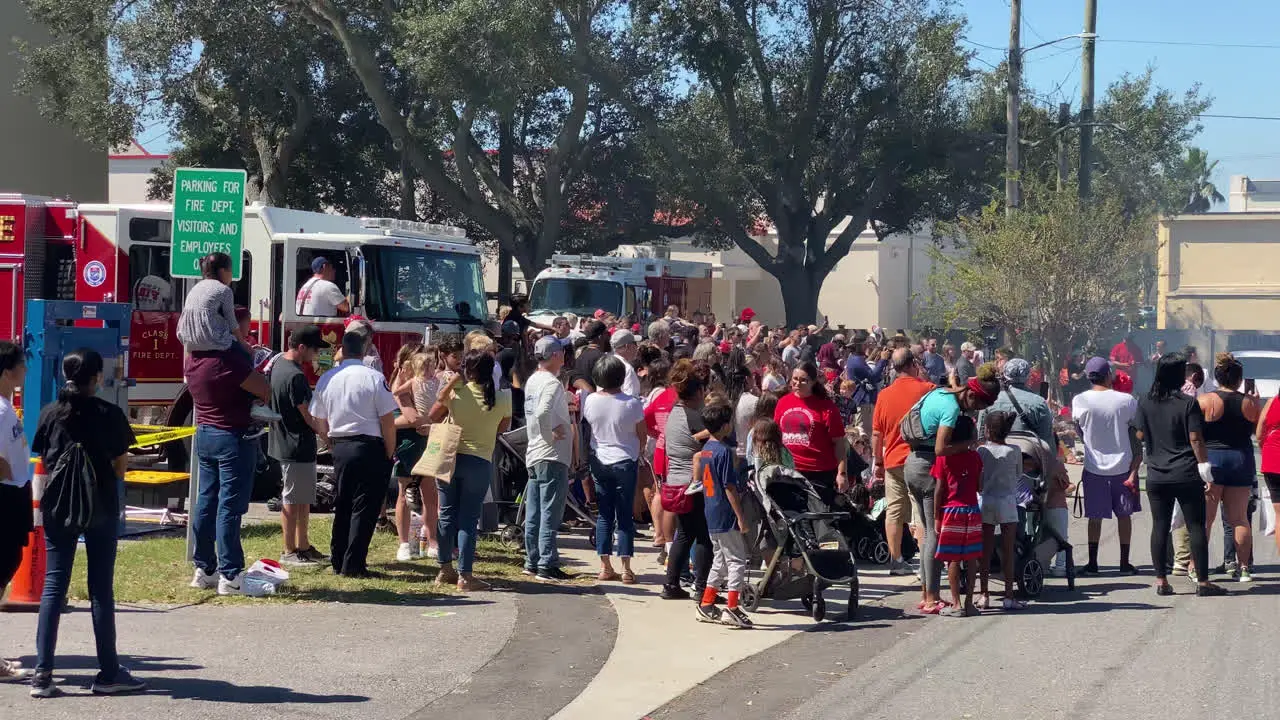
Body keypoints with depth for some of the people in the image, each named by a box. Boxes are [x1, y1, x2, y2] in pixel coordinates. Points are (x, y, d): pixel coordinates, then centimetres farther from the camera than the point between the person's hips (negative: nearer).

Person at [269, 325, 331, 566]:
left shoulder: (278, 364, 9)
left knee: (304, 499, 16)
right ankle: (289, 552, 5)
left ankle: (303, 546, 23)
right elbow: (308, 415, -20)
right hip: (297, 447, -10)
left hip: (284, 443, 10)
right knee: (292, 500, -2)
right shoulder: (295, 376, -22)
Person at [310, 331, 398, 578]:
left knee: (342, 506, 15)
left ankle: (338, 562, 20)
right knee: (364, 508, 0)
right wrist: (390, 453, 0)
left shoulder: (326, 379, 4)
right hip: (369, 447, -5)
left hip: (339, 447, 5)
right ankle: (353, 565, -3)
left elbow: (320, 423, 10)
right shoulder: (373, 378, -10)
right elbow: (387, 421, -11)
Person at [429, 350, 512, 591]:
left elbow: (433, 417, 6)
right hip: (479, 462, -1)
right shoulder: (502, 398, -7)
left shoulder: (455, 392, -8)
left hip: (450, 458, 1)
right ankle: (464, 575, -1)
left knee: (447, 514, 13)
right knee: (468, 518, 3)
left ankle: (446, 570, 22)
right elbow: (503, 428, 8)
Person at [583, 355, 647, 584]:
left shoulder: (591, 400, -8)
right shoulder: (631, 404, -16)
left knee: (604, 515, 10)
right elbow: (642, 436, -7)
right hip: (625, 462, -3)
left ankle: (605, 566, 10)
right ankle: (626, 569, 3)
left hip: (599, 462, 3)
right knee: (625, 515, 3)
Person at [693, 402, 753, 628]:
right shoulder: (724, 452, -17)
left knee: (720, 561, 17)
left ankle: (706, 606, 19)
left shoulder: (705, 449, 9)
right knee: (736, 561, -3)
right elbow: (729, 487, -19)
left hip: (711, 515, 9)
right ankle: (732, 609, -6)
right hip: (726, 516, -9)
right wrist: (740, 516, -16)